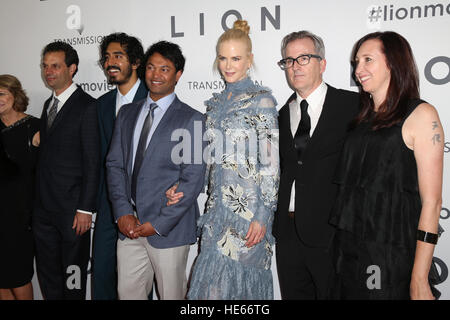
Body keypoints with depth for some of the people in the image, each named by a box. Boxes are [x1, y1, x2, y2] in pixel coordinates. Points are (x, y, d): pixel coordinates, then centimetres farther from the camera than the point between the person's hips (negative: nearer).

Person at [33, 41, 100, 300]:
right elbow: (46, 155, 14)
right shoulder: (49, 104, 14)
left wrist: (86, 209, -16)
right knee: (47, 274, 17)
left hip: (72, 210, -7)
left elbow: (92, 162, -14)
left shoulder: (87, 106, -11)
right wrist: (39, 201, 11)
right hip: (44, 208, 7)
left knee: (73, 277, 6)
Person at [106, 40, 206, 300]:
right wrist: (123, 213, -3)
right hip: (129, 225, 5)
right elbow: (114, 164, 9)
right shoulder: (127, 113, 11)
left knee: (171, 294, 9)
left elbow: (193, 179, -11)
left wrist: (159, 224, -13)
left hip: (169, 229, -4)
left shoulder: (191, 119, -7)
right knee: (127, 291, 13)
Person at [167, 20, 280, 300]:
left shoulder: (261, 99, -7)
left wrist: (262, 216, -14)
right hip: (218, 206, 6)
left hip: (248, 208, -6)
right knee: (216, 278, 10)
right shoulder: (216, 103, 12)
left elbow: (271, 163, -10)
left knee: (231, 279, 0)